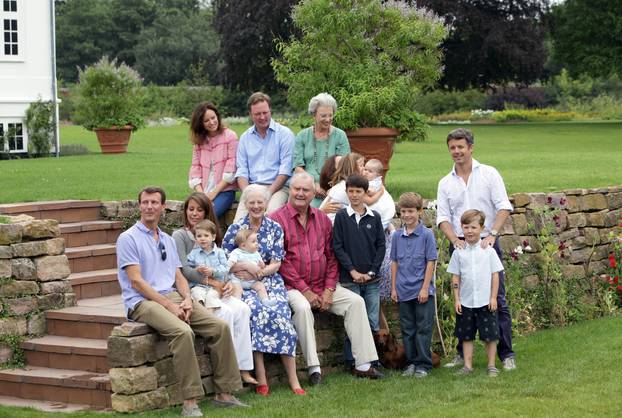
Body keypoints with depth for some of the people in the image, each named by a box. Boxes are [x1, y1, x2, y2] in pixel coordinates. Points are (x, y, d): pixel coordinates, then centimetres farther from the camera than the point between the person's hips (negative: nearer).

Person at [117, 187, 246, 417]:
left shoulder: (168, 240, 21)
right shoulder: (128, 239, -1)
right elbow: (136, 281, -9)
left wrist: (187, 299, -5)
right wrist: (169, 305, -15)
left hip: (173, 297, 7)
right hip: (143, 302, -7)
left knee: (220, 326, -14)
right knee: (183, 332, -34)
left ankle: (224, 393, -8)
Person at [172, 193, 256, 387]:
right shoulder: (179, 235, 2)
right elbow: (184, 270, -9)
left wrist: (229, 283, -4)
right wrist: (213, 282, -12)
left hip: (213, 290, 6)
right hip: (191, 289, -6)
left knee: (243, 308, -21)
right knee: (226, 312, -29)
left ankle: (244, 370, -24)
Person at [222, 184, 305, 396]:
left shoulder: (275, 228, 9)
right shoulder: (235, 229, 5)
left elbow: (276, 264, 3)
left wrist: (256, 273, -11)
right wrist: (247, 266, -14)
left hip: (270, 281, 2)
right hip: (244, 284, -2)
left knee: (280, 314, -26)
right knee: (257, 311, -32)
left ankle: (293, 379, -24)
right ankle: (261, 378, -30)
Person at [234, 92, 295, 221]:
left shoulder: (285, 134, 3)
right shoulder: (245, 137, 17)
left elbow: (285, 170, -4)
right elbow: (241, 171, 13)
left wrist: (269, 192, -13)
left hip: (277, 187, -3)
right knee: (239, 221, -24)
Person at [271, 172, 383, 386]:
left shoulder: (322, 219, 13)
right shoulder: (278, 219, -5)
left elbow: (331, 256, 13)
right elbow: (280, 261, -11)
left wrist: (329, 289, -1)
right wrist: (304, 290, -14)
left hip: (322, 286, 6)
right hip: (292, 286, -6)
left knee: (356, 301, -9)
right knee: (302, 307, -35)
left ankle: (363, 364, -8)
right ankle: (314, 368, -31)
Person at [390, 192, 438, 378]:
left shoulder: (427, 234, -7)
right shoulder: (397, 236, 5)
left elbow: (431, 262, -7)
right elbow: (394, 262, 10)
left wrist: (425, 288, -11)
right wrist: (393, 288, 7)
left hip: (422, 291, -4)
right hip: (404, 291, 4)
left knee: (423, 328, 1)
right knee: (407, 329, 10)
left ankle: (423, 364, 8)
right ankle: (411, 362, 19)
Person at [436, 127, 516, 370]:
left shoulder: (489, 174, 2)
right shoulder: (445, 183, 10)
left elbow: (504, 207, -5)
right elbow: (442, 217, 4)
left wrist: (492, 234, -18)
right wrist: (455, 240, -13)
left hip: (487, 244, -3)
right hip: (460, 247, 3)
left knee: (497, 300, -4)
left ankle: (506, 355, 1)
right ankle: (463, 354, 15)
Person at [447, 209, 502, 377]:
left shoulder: (488, 250, -2)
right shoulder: (459, 252, 2)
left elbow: (495, 275, 1)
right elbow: (455, 277, 5)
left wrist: (493, 297, -4)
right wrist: (456, 299, 1)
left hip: (485, 302, -2)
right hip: (465, 302, 2)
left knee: (490, 335, 2)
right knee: (466, 335, 8)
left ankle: (491, 365, 12)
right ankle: (467, 365, 16)